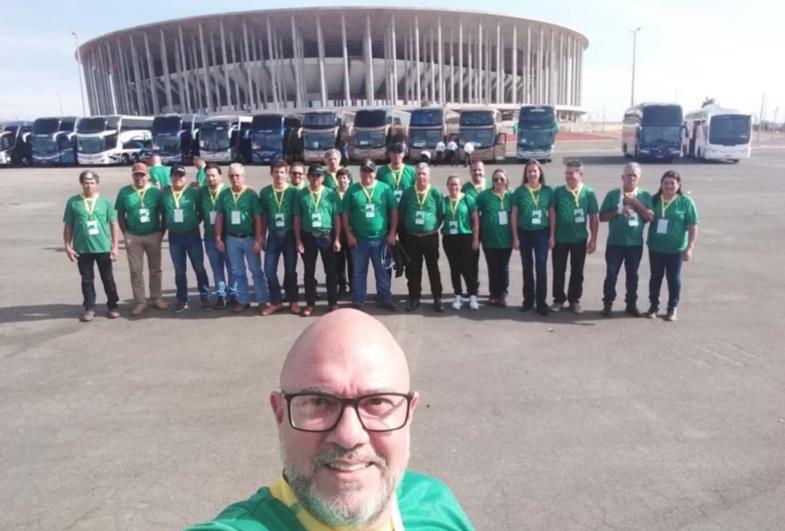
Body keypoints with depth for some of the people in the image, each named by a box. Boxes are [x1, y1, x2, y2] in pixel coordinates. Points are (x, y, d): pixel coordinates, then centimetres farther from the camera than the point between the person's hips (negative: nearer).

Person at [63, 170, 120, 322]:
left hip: (103, 248, 0)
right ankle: (89, 308, 19)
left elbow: (114, 224, 1)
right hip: (82, 249, 1)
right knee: (87, 280, 10)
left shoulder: (105, 201, 0)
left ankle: (112, 306, 21)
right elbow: (68, 226, 4)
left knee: (108, 278, 9)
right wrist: (67, 246, 0)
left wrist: (115, 246, -4)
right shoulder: (73, 202, 1)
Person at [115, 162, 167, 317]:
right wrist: (126, 234, -3)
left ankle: (156, 298, 23)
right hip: (133, 237, 0)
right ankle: (140, 302, 13)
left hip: (153, 236, 0)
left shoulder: (156, 192, -2)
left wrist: (161, 233, -3)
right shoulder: (124, 192, 0)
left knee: (155, 269, 10)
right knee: (136, 271, 5)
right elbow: (120, 215, 4)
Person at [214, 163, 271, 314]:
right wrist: (218, 238, 2)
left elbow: (258, 219, -8)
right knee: (238, 272, 12)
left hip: (249, 238, -3)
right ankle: (243, 300, 23)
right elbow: (219, 217, 7)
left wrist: (257, 240, -12)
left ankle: (263, 301, 12)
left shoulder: (251, 195, -7)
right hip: (232, 239, 3)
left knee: (256, 271, 5)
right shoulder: (224, 196, 3)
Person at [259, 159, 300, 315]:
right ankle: (275, 301, 16)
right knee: (269, 270, 1)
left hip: (289, 236, -2)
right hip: (273, 236, 2)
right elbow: (263, 217, 8)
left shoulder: (293, 191, -4)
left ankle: (293, 301, 21)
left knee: (290, 270, 7)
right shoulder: (265, 192, 3)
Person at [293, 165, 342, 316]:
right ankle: (310, 303, 20)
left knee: (330, 271, 6)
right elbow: (297, 218, 3)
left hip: (327, 235, -1)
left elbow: (337, 217, 0)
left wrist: (337, 239, -5)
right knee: (309, 272, 9)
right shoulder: (301, 195, 1)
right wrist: (298, 240, -2)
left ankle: (333, 303, 17)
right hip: (308, 236, 1)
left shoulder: (331, 194, -1)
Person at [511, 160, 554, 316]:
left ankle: (541, 303, 5)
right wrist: (515, 237, -3)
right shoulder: (519, 191, 0)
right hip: (524, 233, 0)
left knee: (541, 268, -4)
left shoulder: (548, 191, 2)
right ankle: (528, 300, 21)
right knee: (527, 268, 10)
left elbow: (551, 214, 5)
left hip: (542, 233, 0)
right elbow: (514, 215, 1)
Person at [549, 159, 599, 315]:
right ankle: (559, 299, 20)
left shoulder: (589, 193, -5)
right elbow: (552, 213, -1)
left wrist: (593, 239, -3)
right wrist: (551, 235, -4)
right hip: (560, 238, 0)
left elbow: (594, 218, -2)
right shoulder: (558, 191, -3)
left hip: (580, 239, 0)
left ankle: (574, 300, 22)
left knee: (577, 272, 9)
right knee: (558, 270, 7)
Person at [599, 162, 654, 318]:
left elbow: (650, 217, -6)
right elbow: (602, 216, -2)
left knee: (632, 275, 11)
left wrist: (636, 203, -14)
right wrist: (618, 211, -17)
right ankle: (607, 304, 13)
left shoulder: (645, 196, 3)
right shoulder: (612, 194, 0)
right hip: (615, 243, -1)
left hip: (635, 243, 1)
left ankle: (631, 304, 23)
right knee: (611, 274, 2)